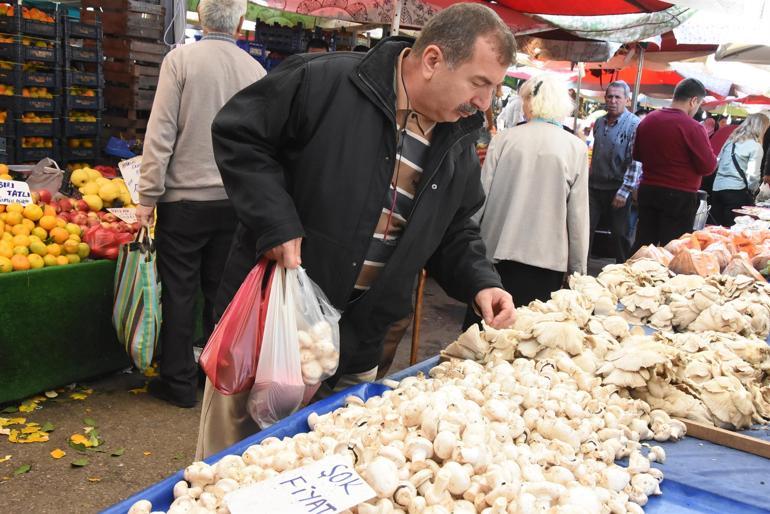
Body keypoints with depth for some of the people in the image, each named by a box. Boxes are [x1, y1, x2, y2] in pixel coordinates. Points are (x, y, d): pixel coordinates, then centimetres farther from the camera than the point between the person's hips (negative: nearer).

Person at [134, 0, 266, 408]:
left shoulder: (181, 59, -7)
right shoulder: (255, 70, 2)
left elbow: (160, 133, -10)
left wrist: (148, 195, -4)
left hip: (185, 197, -3)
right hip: (235, 201, 3)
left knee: (179, 293, 6)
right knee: (222, 292, 13)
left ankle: (179, 382, 15)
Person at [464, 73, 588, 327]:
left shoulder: (504, 139, -3)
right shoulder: (576, 149, -3)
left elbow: (481, 196, 0)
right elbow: (578, 214, -3)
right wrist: (578, 267, 5)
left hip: (497, 250, 1)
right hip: (546, 256, 0)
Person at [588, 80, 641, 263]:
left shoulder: (634, 125, -11)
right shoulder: (600, 122, 9)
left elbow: (635, 162, -16)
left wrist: (624, 192, -20)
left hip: (617, 190, -5)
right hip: (594, 186, 5)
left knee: (620, 234, 6)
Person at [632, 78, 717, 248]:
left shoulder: (648, 120, 3)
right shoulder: (692, 127, -16)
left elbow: (637, 154, 15)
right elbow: (708, 167, -13)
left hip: (647, 191, 6)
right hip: (680, 196, -6)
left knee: (642, 245, 12)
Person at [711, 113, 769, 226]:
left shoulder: (731, 140, 13)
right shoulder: (756, 147, -5)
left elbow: (718, 162, 15)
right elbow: (753, 174, -9)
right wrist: (753, 190, 7)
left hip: (717, 188, 6)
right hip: (737, 191, -6)